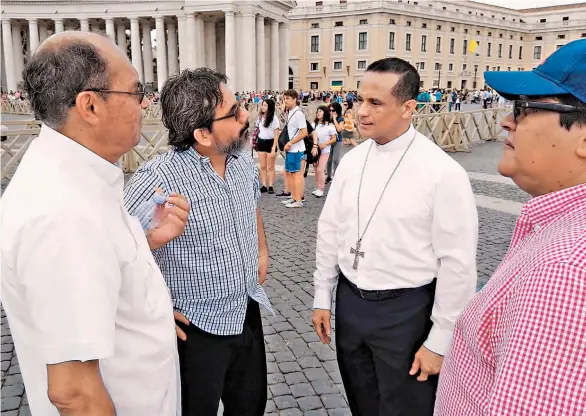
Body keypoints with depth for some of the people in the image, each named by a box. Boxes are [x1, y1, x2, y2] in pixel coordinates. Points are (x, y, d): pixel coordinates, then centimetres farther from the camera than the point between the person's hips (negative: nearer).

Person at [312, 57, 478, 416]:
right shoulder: (352, 160, -1)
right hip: (349, 301, 5)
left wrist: (440, 341, -11)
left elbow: (458, 264, -15)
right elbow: (330, 230, 7)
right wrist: (323, 297, 10)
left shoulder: (443, 172, -17)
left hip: (405, 309, -5)